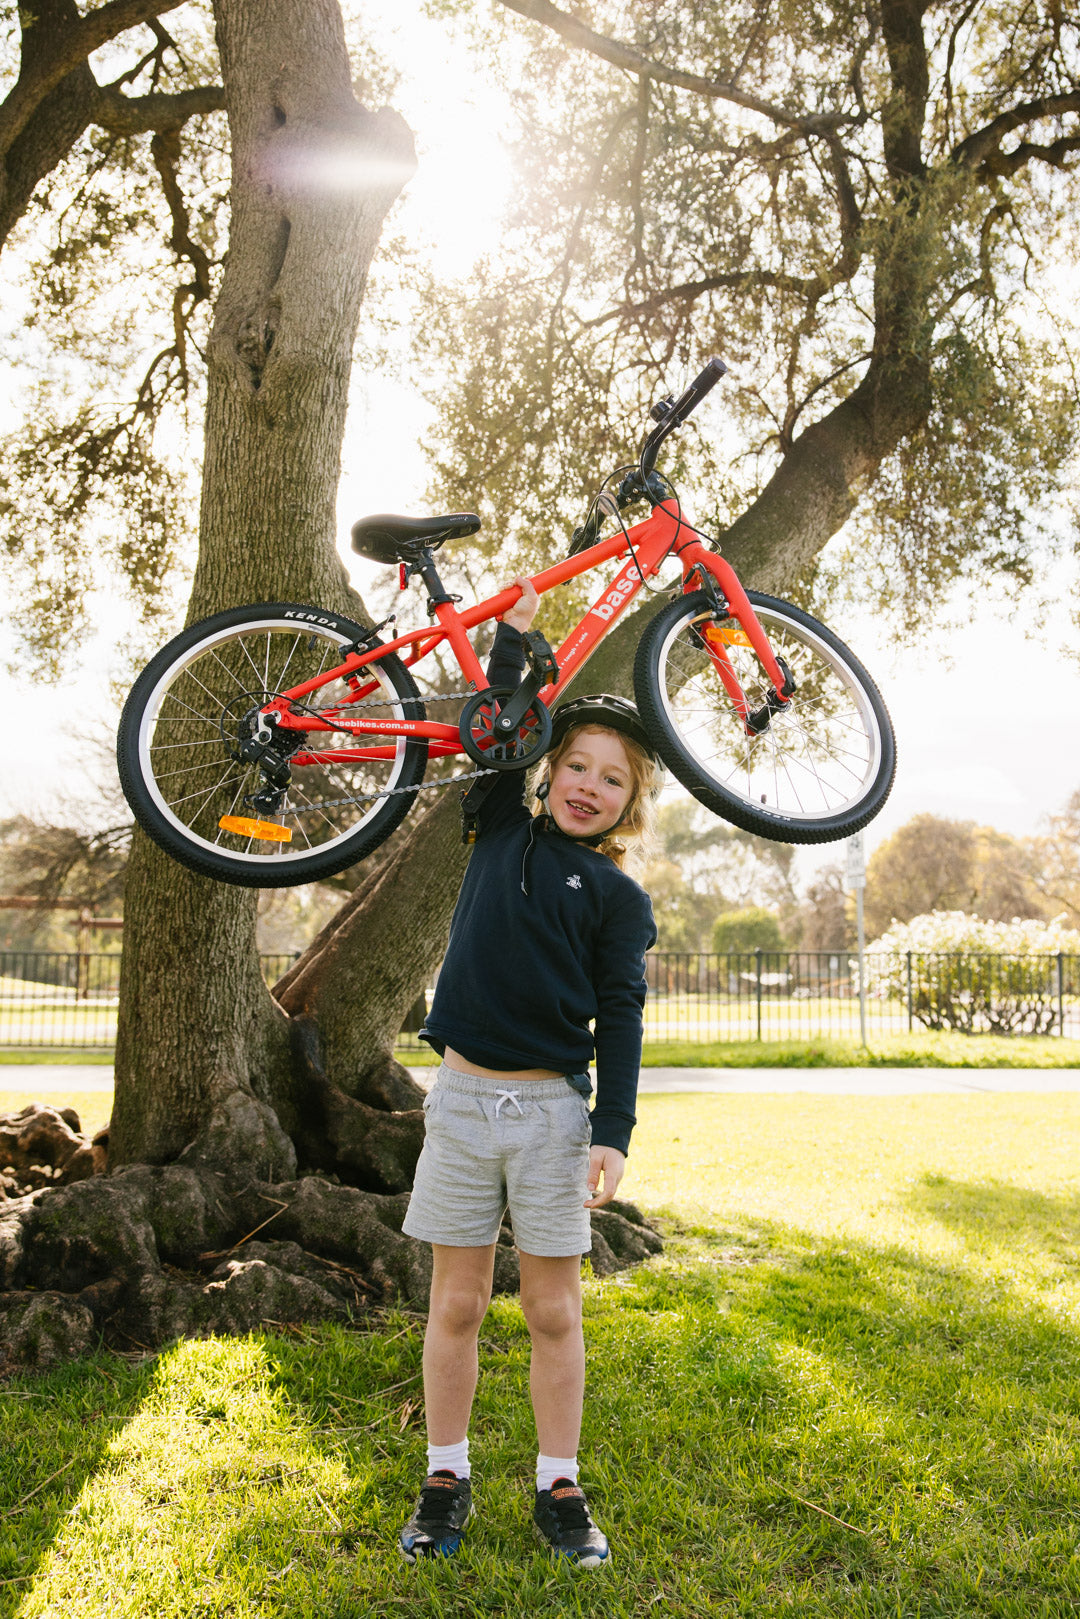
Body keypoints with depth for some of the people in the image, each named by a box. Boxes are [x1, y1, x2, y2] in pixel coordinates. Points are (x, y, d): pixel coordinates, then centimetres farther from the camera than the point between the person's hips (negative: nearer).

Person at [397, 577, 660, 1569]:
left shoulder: (618, 896, 1)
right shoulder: (503, 833, 8)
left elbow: (621, 1017, -3)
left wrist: (613, 1135, -11)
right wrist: (515, 631, -1)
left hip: (554, 1109, -1)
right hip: (462, 1096, 2)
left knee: (555, 1311, 6)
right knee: (457, 1301, 8)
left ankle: (559, 1489, 22)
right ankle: (446, 1481, 23)